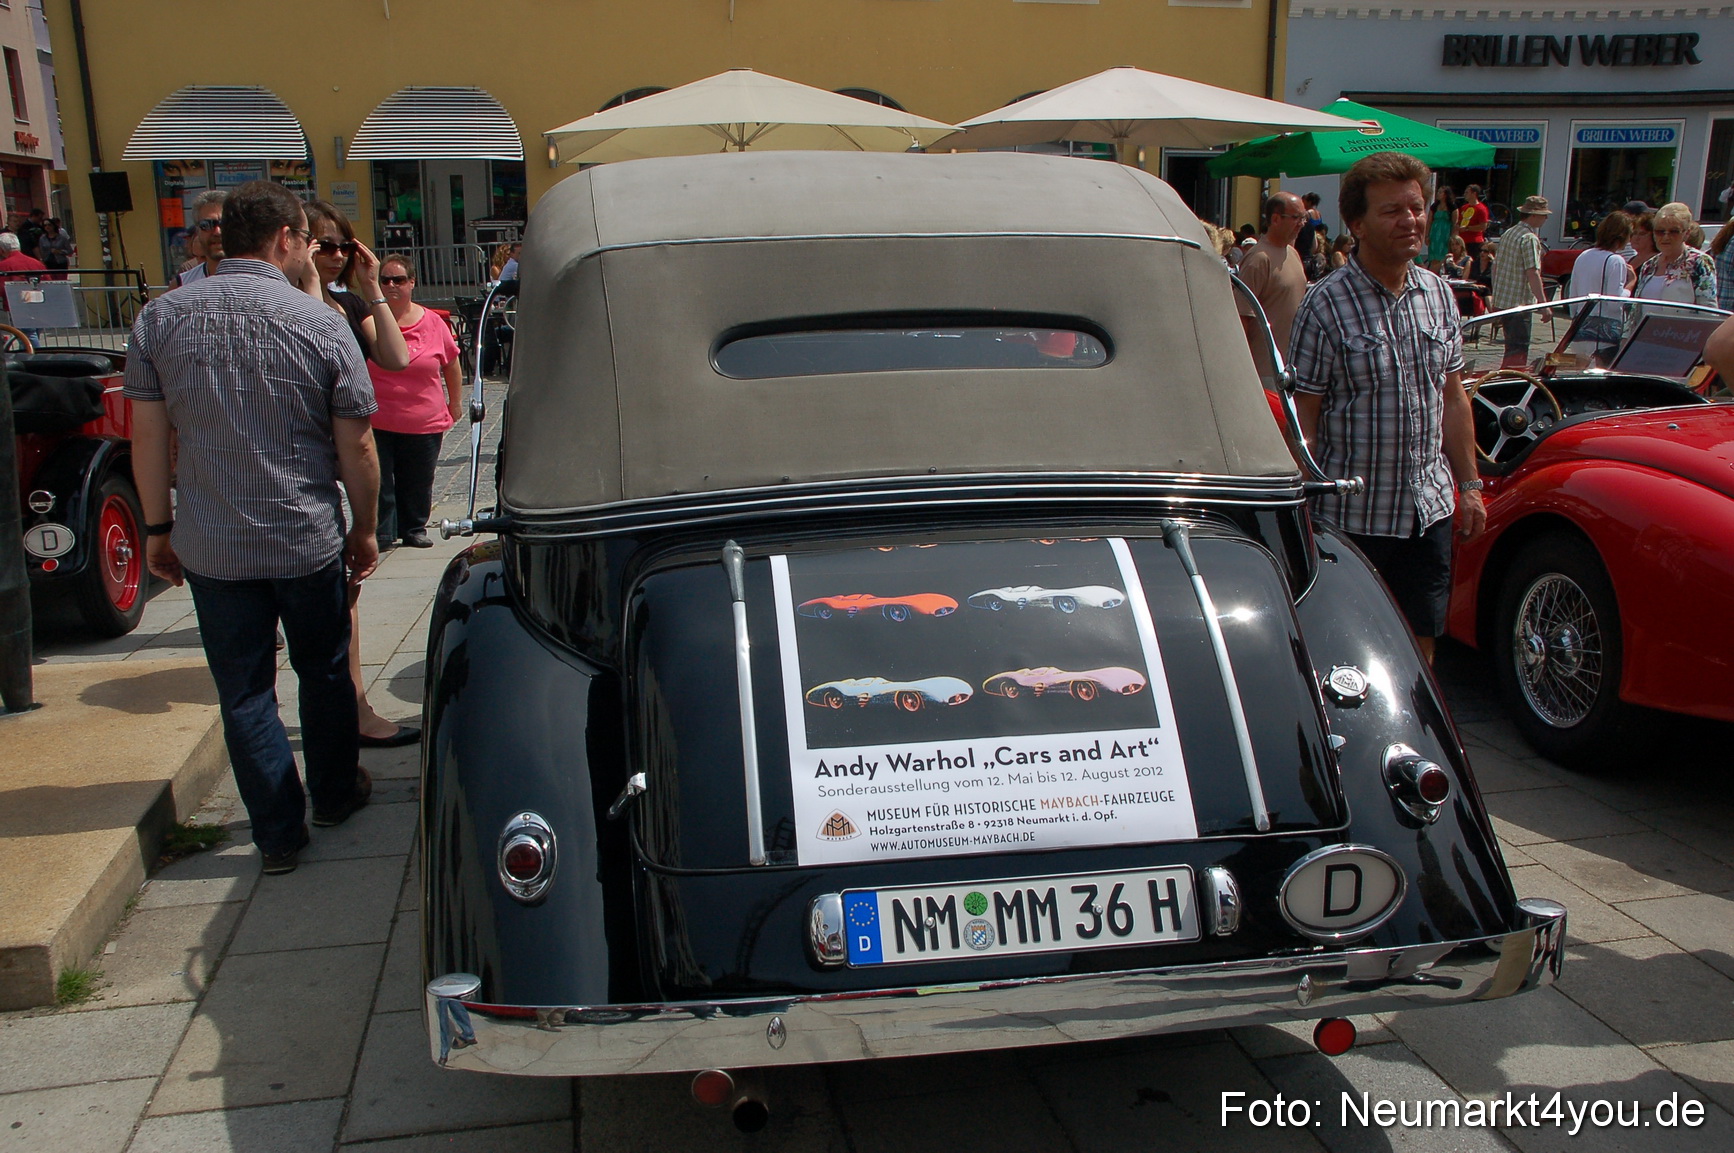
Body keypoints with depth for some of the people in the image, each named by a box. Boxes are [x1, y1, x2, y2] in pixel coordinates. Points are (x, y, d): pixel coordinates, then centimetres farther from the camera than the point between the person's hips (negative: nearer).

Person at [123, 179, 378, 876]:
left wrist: (158, 527, 10)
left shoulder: (160, 318, -3)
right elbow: (356, 448, -7)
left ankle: (279, 835, 16)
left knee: (243, 689, 11)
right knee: (324, 673, 18)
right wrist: (365, 530, 6)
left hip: (209, 546, 2)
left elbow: (148, 434, 0)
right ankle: (335, 796, 35)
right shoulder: (321, 325, -10)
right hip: (310, 541, -1)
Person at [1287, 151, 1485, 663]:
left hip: (1430, 508, 5)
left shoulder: (1438, 294, 7)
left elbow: (1452, 396, 14)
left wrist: (1469, 485, 12)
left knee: (1421, 643, 13)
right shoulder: (1326, 305, -12)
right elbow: (1304, 420, -12)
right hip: (1352, 514, -5)